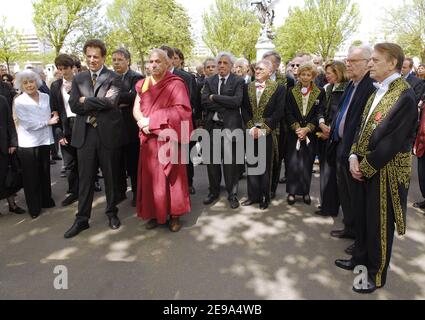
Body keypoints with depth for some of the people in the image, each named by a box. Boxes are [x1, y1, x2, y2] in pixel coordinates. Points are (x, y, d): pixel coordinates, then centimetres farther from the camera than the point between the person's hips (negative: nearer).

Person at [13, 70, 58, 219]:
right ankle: (34, 207, 18)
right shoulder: (19, 101, -7)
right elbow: (28, 124, -14)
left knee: (45, 173, 14)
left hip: (44, 140, 4)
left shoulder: (45, 97, 4)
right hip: (28, 144, -3)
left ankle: (46, 200, 30)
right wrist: (48, 122, -10)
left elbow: (51, 116, 11)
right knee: (31, 176, 6)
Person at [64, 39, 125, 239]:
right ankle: (82, 219, 19)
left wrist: (86, 100, -9)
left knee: (111, 176, 9)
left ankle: (112, 213, 26)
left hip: (108, 133, -3)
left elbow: (111, 101, -17)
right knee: (85, 178, 8)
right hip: (85, 134, 3)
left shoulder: (113, 78, 0)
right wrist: (99, 103, -11)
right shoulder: (78, 79, 11)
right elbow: (74, 106, 0)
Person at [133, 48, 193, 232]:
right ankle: (155, 213, 18)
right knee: (150, 176, 6)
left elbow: (180, 110, -13)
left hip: (169, 137, -4)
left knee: (170, 176, 2)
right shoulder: (143, 84, 12)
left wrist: (152, 119, -14)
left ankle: (174, 215, 14)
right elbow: (136, 108, 10)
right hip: (148, 137, 5)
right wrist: (143, 122, -12)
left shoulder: (176, 84, -4)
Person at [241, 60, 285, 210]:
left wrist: (263, 129, -13)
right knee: (251, 165, 7)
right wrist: (251, 128, -7)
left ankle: (265, 197, 17)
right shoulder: (248, 87, 9)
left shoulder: (279, 89, -2)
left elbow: (278, 112, -8)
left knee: (266, 166, 3)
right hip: (251, 132, 4)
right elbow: (244, 110, 6)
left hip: (268, 133, -3)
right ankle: (253, 196, 20)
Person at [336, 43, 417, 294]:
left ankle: (377, 274, 26)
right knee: (363, 216, 20)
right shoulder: (379, 91, 8)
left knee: (380, 223, 7)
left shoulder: (405, 96, -19)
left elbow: (393, 141, -21)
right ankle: (361, 258, 40)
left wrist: (366, 166, -14)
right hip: (365, 168, 8)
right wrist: (355, 156, -2)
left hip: (386, 171, -8)